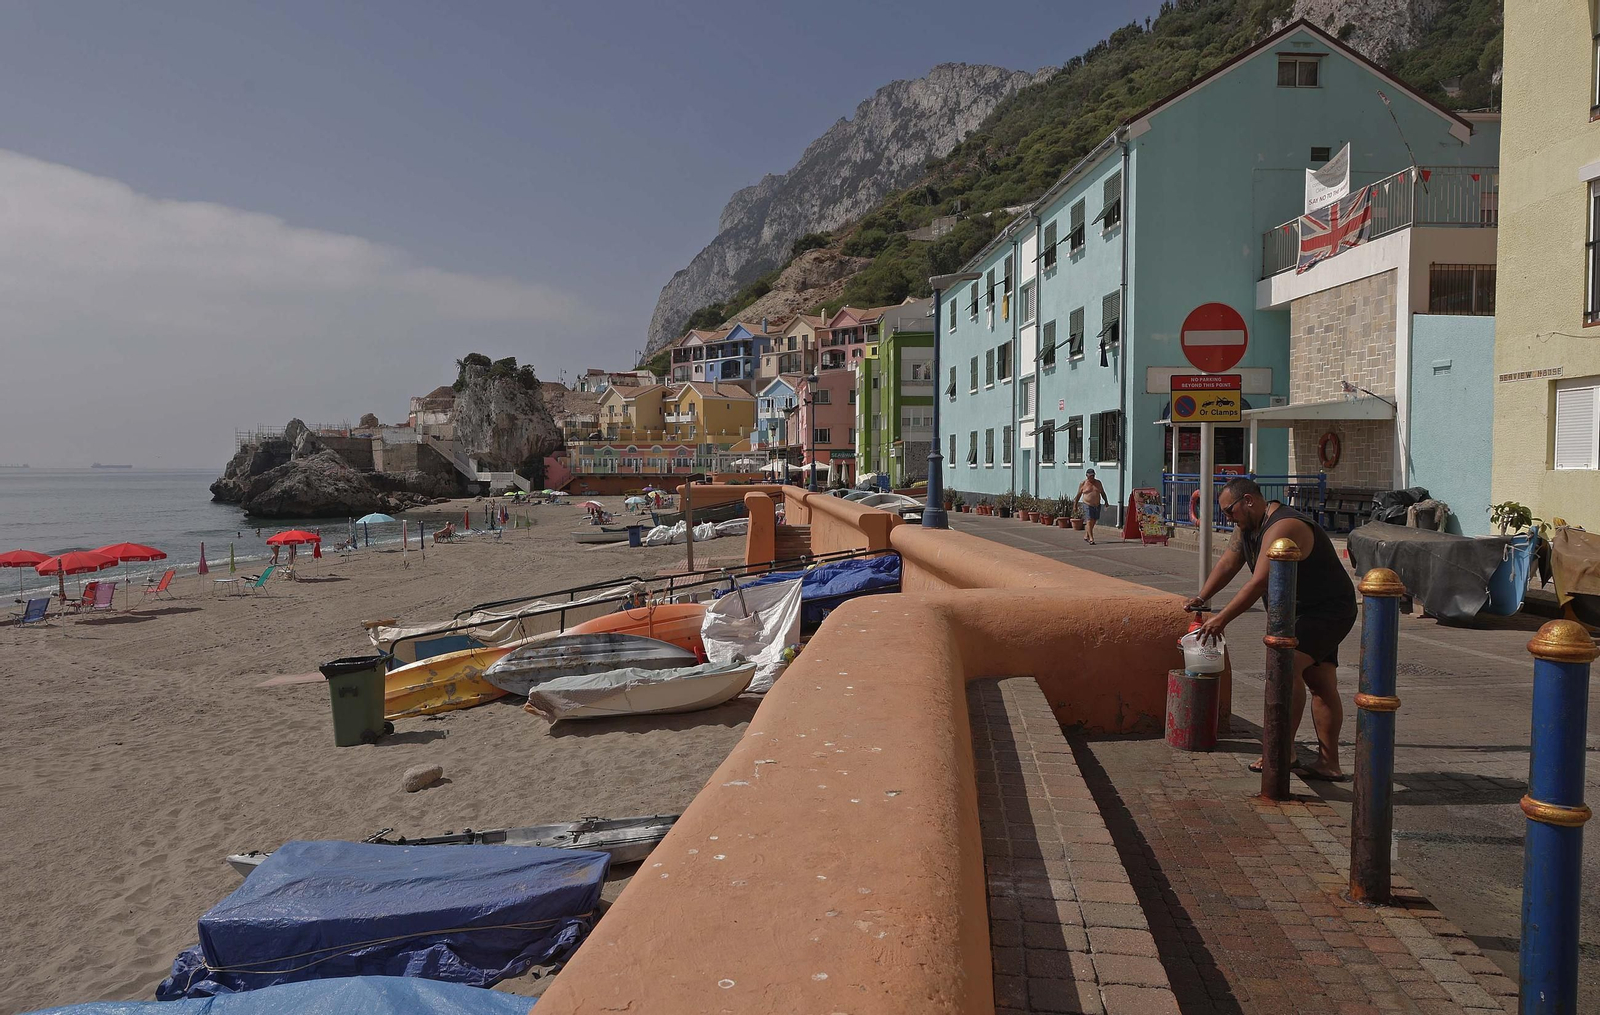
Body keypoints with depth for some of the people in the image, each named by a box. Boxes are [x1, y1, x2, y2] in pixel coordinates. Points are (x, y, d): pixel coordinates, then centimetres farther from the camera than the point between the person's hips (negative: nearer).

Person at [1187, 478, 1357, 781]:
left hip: (1328, 610, -10)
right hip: (1305, 612, 10)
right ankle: (1328, 764, 10)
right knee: (1321, 684, 8)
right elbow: (1228, 564, 11)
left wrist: (1221, 619, -30)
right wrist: (1201, 598, 1)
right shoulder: (1248, 526, 6)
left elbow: (1259, 583, -31)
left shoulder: (1282, 528, -26)